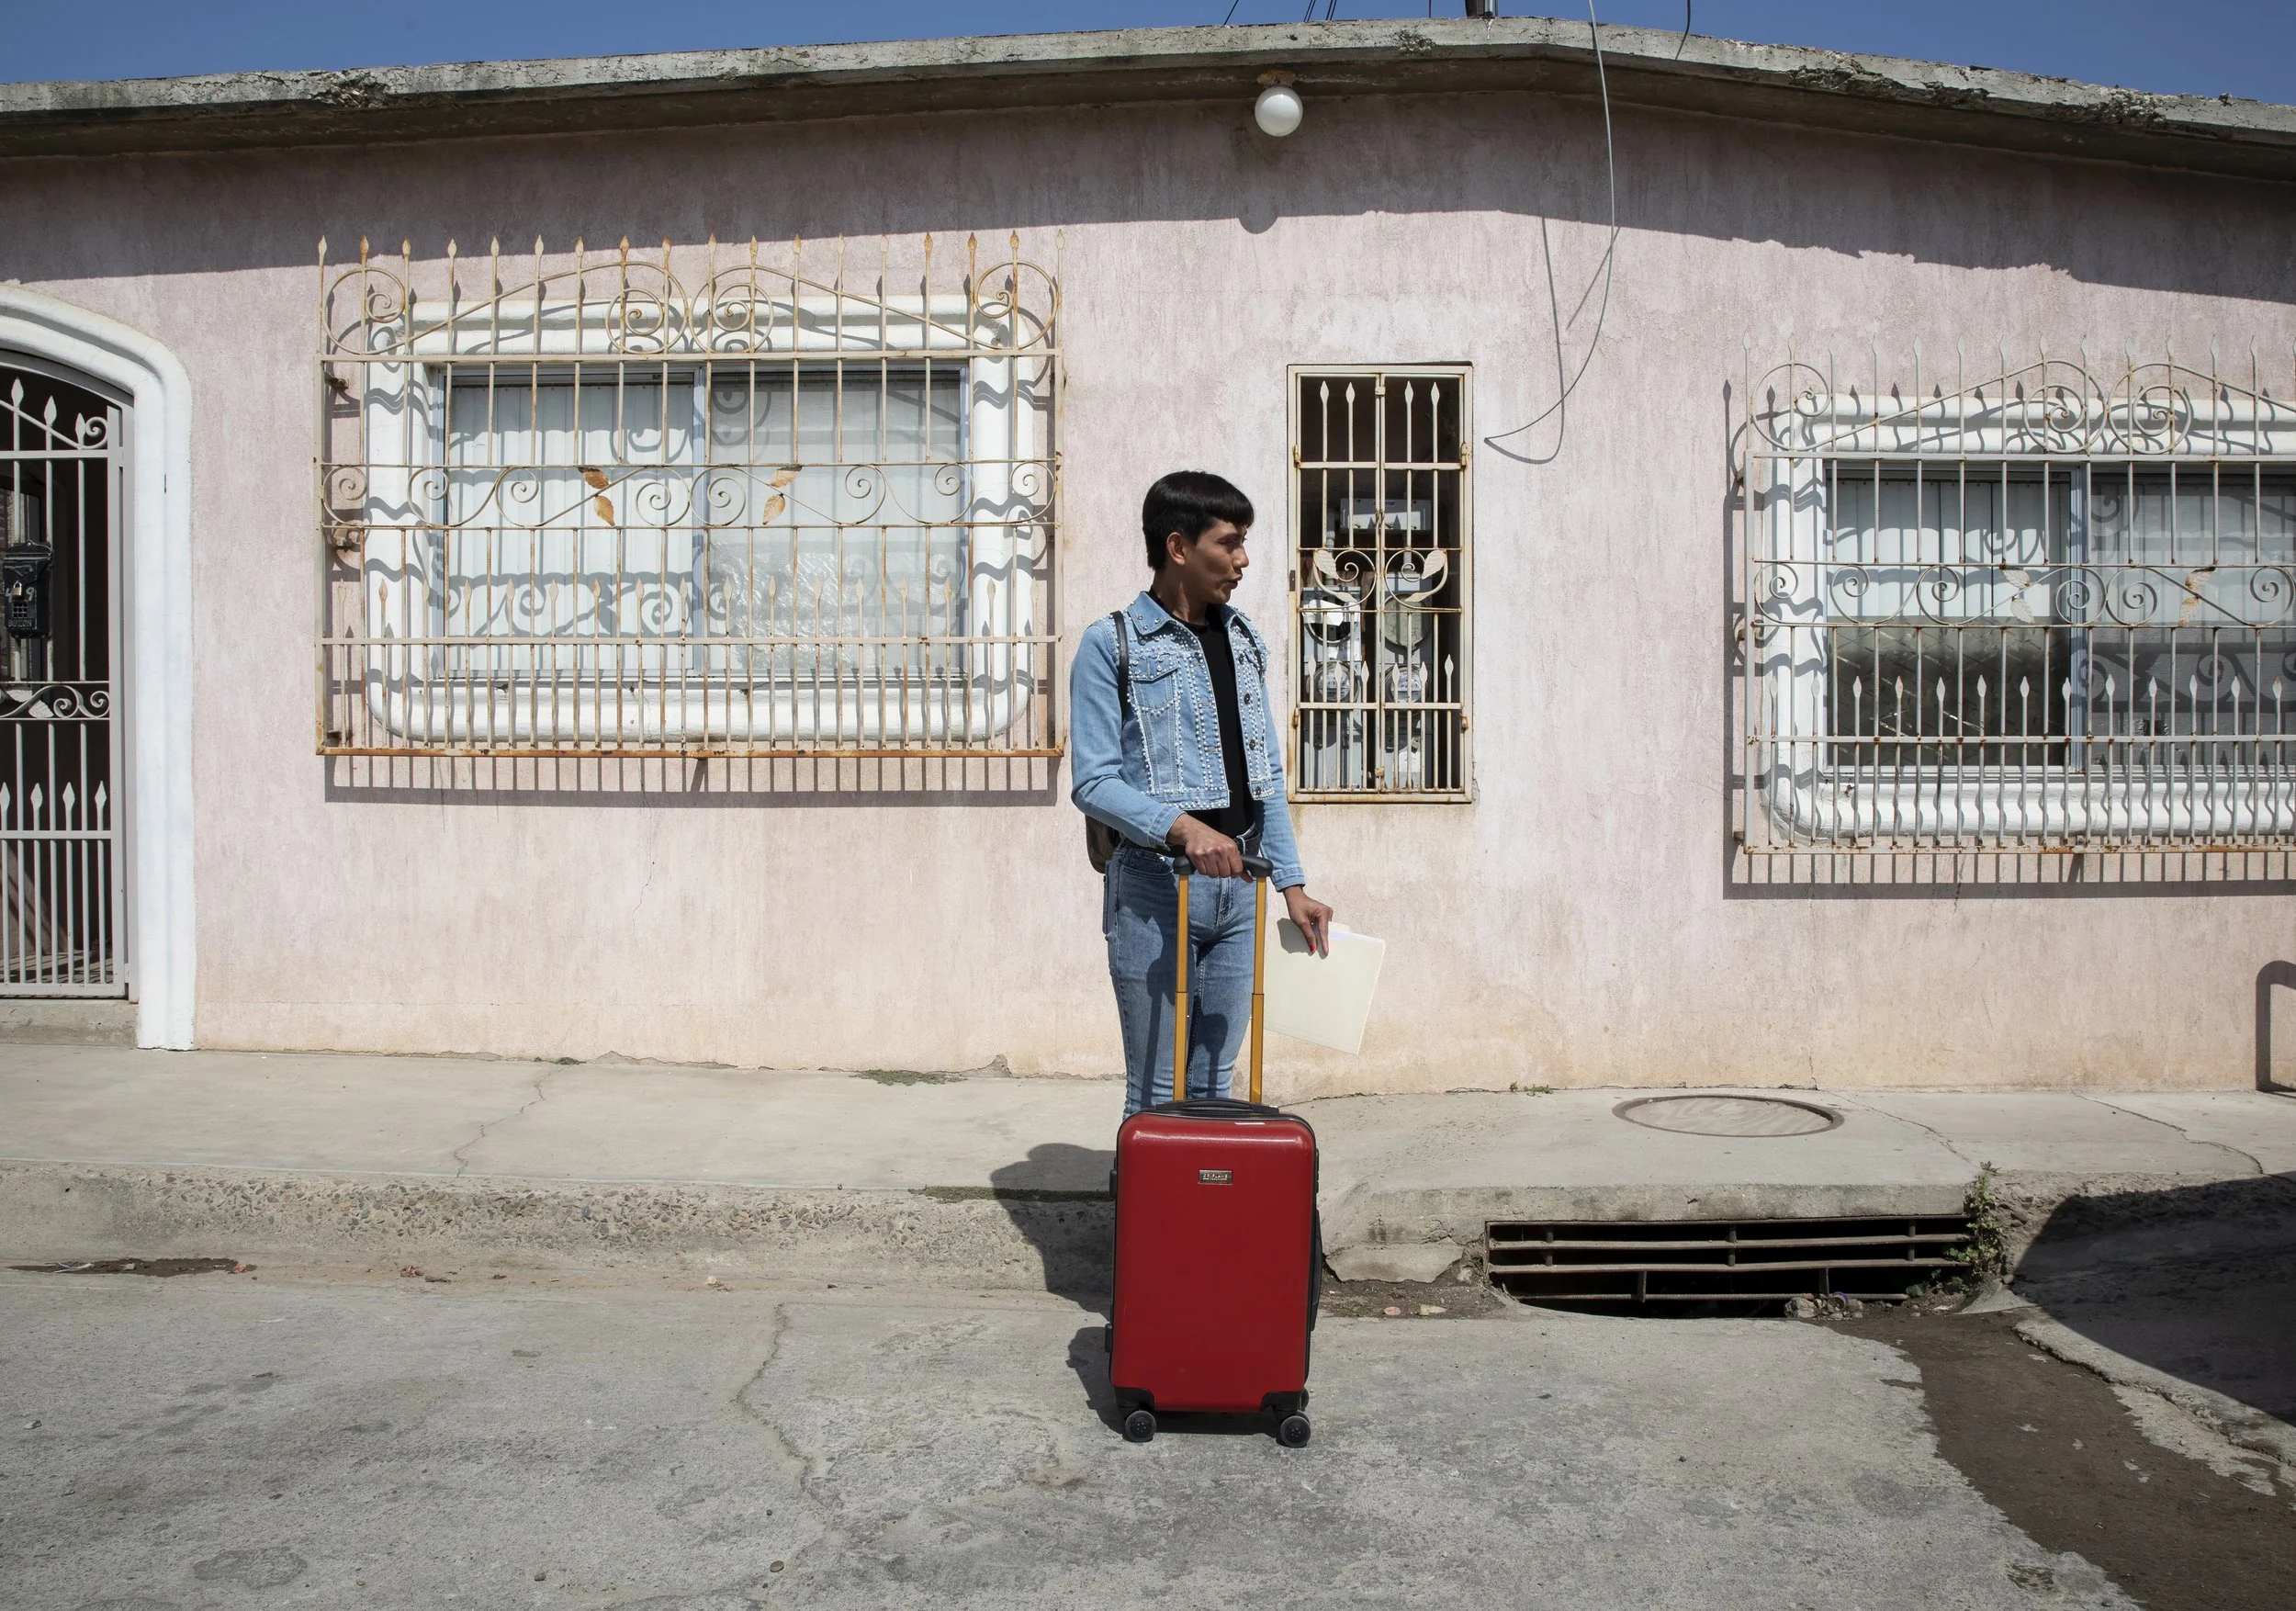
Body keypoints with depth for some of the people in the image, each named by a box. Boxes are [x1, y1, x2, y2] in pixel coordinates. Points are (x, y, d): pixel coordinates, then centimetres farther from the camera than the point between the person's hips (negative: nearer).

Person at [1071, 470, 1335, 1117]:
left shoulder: (1246, 642, 13)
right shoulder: (1111, 643, -6)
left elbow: (1269, 776, 16)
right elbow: (1093, 782, -11)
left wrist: (1293, 883, 11)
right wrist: (1182, 827, -25)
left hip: (1237, 886, 6)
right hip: (1154, 887, -5)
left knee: (1215, 1082, 12)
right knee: (1156, 1092, 1)